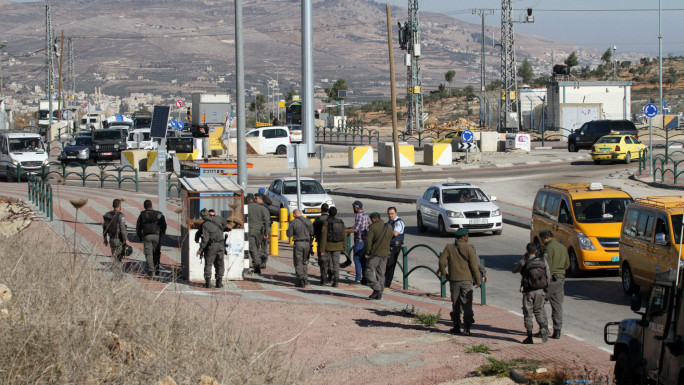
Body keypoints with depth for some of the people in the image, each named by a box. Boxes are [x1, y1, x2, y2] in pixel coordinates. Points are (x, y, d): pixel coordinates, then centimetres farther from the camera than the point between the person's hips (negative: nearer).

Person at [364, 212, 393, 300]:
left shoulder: (373, 227, -11)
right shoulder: (389, 227, 9)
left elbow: (368, 241, -16)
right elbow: (390, 239, 14)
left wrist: (366, 252, -9)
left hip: (374, 253, -6)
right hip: (385, 253, 6)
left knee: (369, 272, -2)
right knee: (381, 274, 11)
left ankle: (377, 289, -16)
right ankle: (379, 294, 11)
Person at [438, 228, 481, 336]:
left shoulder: (449, 248, 2)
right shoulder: (469, 248, -6)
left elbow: (442, 261, -8)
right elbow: (474, 265, -8)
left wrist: (444, 273, 7)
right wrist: (478, 280, -1)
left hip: (454, 280, 2)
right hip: (466, 280, -2)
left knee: (455, 305, 13)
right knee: (467, 305, 1)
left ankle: (456, 327, 16)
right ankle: (466, 329, -7)